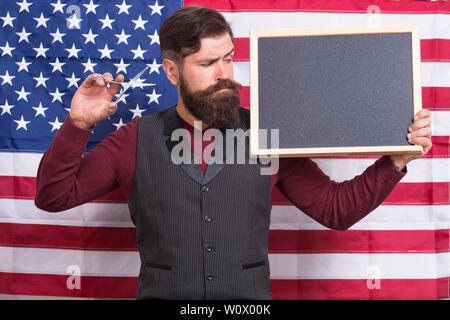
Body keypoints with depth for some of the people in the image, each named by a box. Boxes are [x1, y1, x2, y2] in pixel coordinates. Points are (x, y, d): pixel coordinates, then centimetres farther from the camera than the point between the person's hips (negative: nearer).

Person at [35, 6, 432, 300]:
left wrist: (397, 159, -3)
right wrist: (78, 125, -8)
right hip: (162, 293, -1)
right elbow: (53, 195, 4)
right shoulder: (137, 140, 4)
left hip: (250, 296, 1)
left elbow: (336, 208, 7)